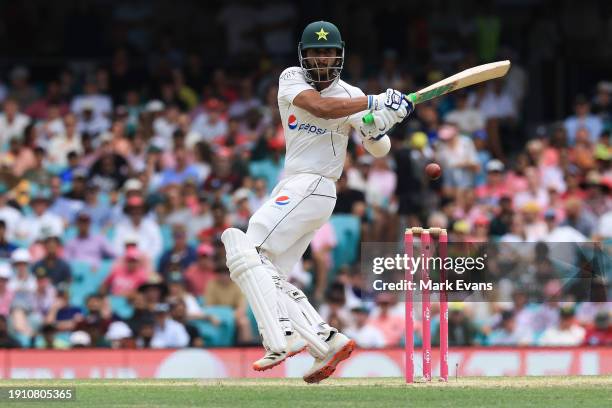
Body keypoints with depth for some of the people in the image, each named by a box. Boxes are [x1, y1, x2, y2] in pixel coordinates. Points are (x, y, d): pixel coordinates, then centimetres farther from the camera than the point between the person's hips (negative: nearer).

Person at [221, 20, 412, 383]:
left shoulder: (349, 95, -3)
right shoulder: (291, 80, 3)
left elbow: (379, 150, -2)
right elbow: (320, 108, -18)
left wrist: (376, 130, -25)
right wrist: (373, 102, -25)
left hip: (313, 188, -7)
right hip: (291, 188, 7)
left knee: (247, 253, -21)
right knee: (268, 278, 5)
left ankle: (282, 338, -30)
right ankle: (328, 342, 1)